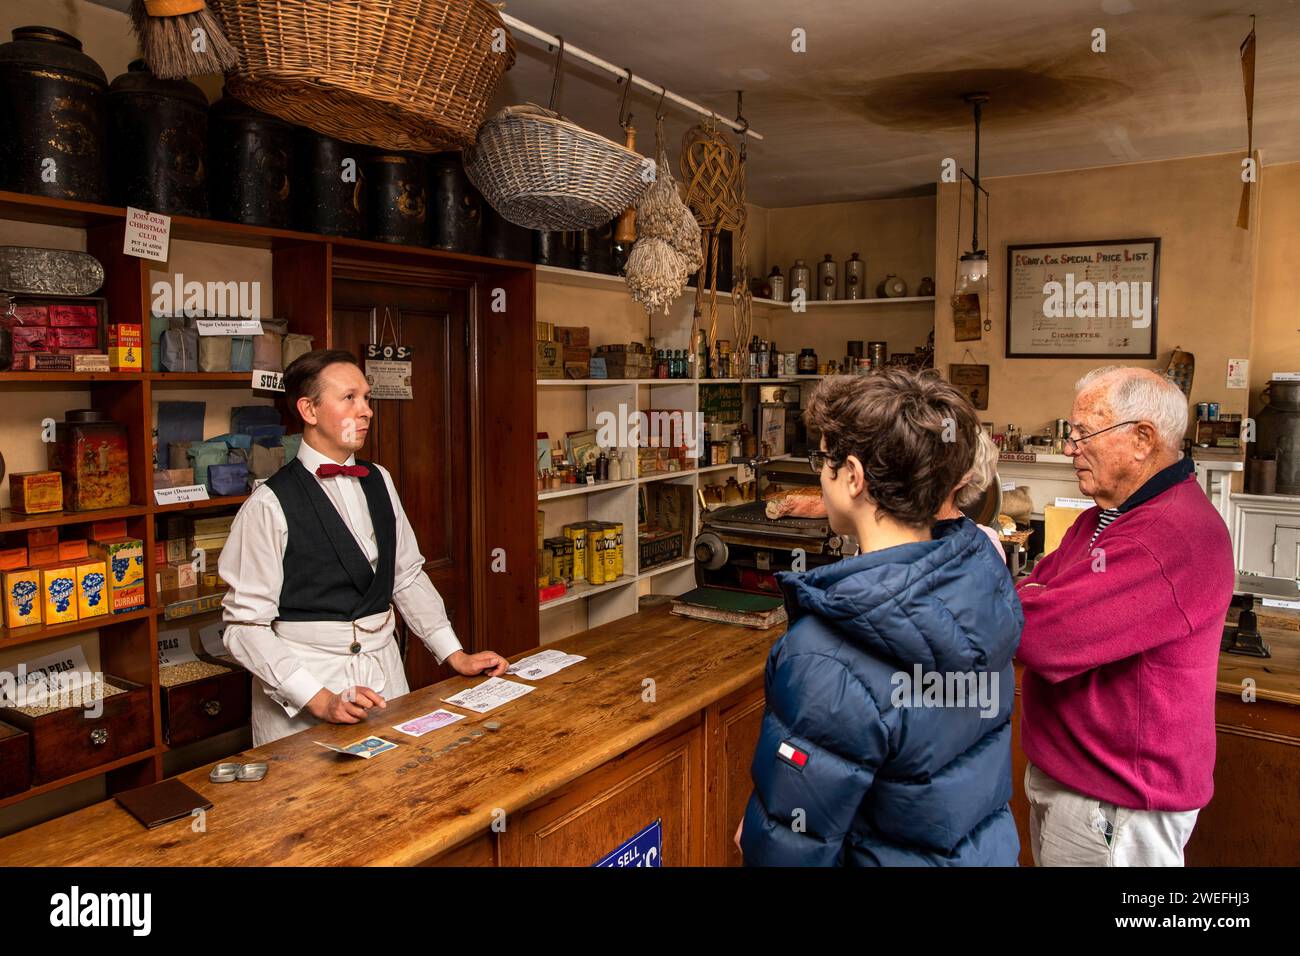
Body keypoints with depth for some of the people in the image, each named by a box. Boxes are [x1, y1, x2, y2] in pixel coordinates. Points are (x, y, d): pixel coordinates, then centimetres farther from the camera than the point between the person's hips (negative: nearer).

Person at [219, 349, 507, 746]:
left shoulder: (378, 482, 6)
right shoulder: (269, 504, -12)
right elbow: (245, 625, -13)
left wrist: (456, 655, 7)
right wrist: (320, 698, -20)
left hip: (384, 671, 5)